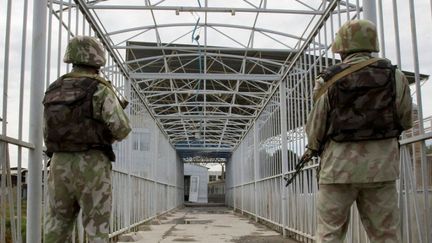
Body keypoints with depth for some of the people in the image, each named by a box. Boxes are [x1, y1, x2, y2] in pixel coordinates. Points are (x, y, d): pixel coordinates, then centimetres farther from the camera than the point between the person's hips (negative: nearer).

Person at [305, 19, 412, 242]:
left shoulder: (329, 81, -3)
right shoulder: (394, 76, 1)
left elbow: (314, 128, 0)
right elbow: (405, 120, 8)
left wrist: (313, 147, 19)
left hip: (339, 165, -1)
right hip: (381, 164, 2)